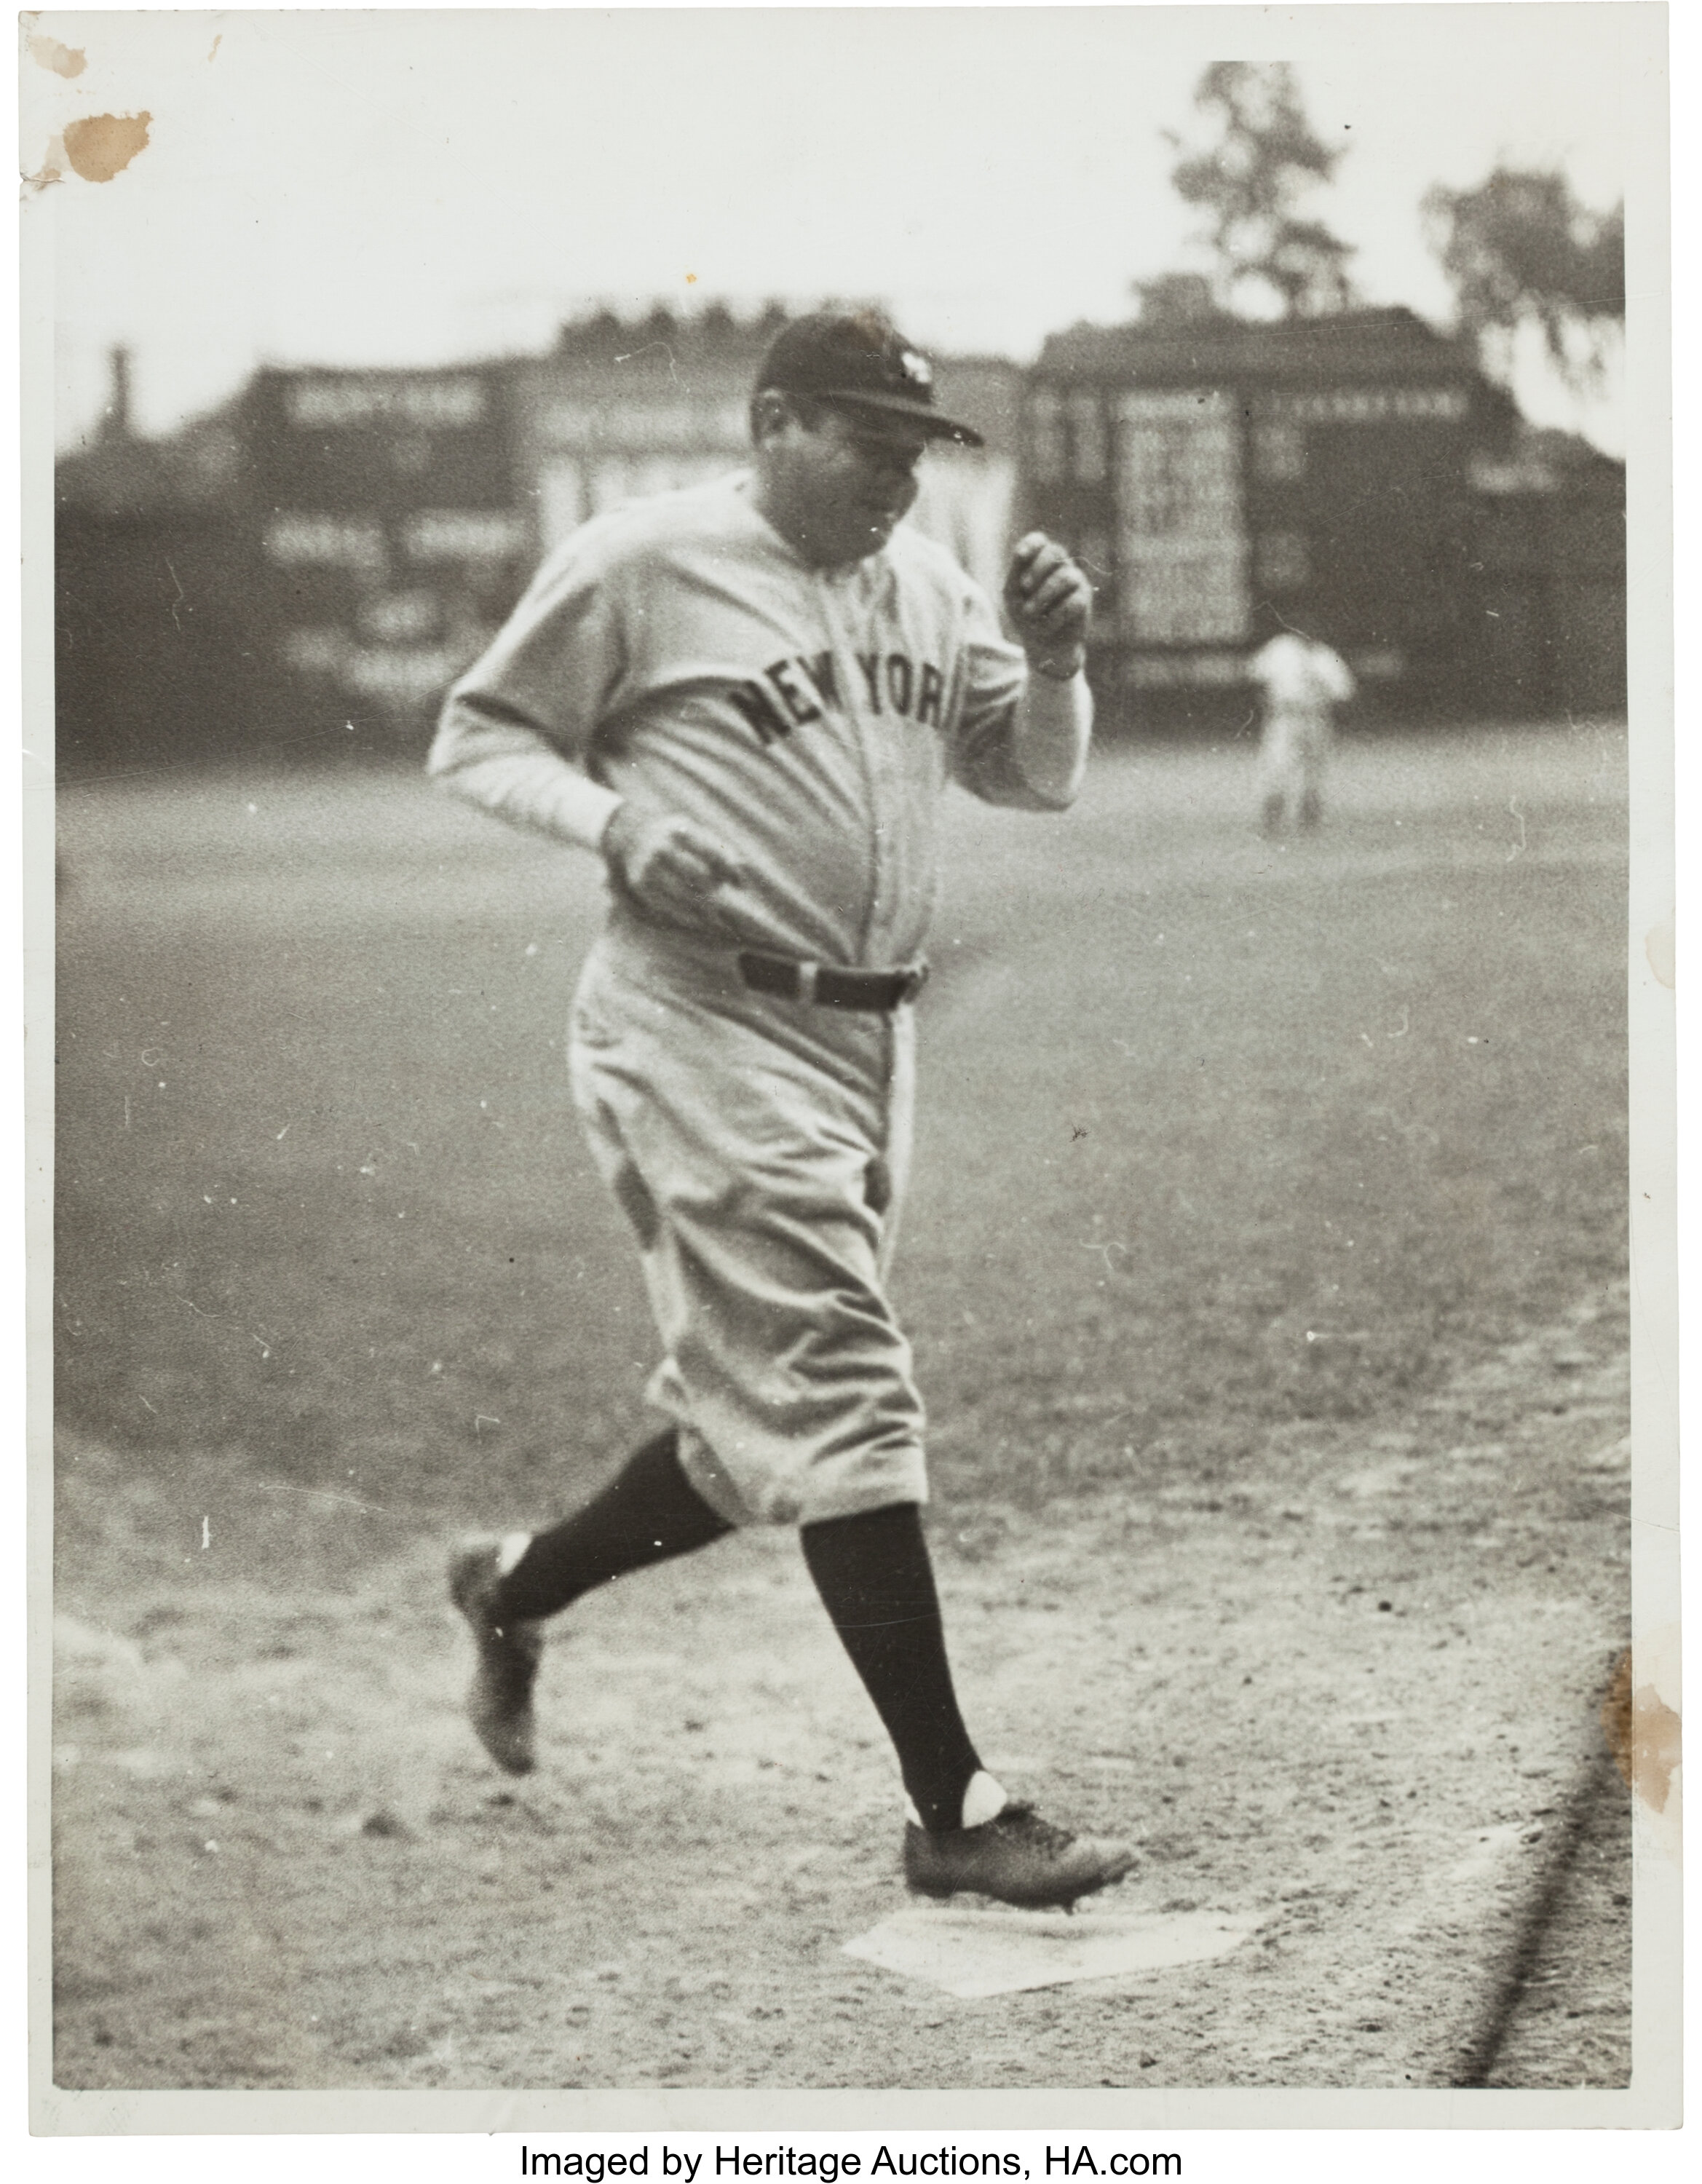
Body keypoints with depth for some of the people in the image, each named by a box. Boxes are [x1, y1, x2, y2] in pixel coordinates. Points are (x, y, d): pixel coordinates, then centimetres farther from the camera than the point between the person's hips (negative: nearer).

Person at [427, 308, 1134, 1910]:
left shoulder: (925, 582, 13)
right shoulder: (639, 562, -7)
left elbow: (1035, 778, 17)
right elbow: (477, 736, 0)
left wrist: (1054, 663, -3)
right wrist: (619, 822, -17)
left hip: (869, 1040, 8)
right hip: (705, 1028, -8)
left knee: (762, 1428, 15)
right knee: (840, 1397, -12)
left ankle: (516, 1587, 40)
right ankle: (953, 1813, -10)